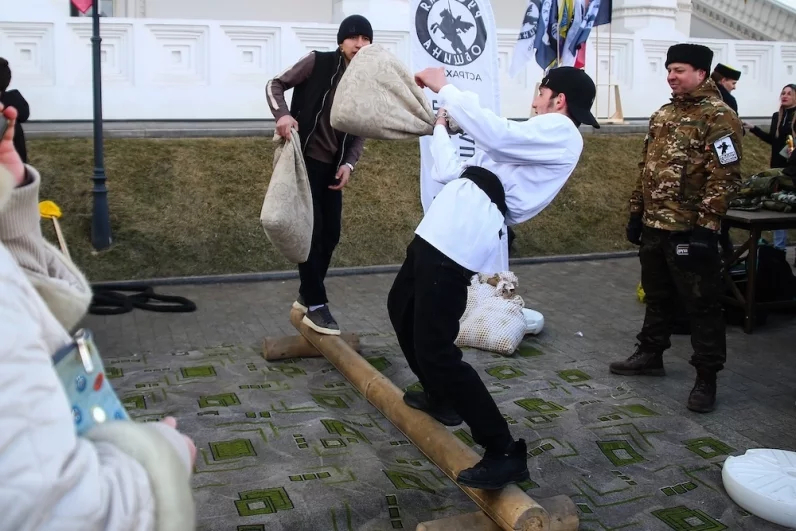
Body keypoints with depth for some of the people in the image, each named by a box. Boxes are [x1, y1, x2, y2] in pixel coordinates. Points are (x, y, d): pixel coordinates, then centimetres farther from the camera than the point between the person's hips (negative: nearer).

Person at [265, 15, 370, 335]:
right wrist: (283, 115, -22)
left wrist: (348, 164, -5)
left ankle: (306, 296, 24)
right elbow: (276, 84, -3)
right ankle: (315, 305, -3)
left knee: (331, 233, 7)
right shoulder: (318, 63, -6)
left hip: (332, 166, 6)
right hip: (305, 160, -6)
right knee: (312, 231, -10)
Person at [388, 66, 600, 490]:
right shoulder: (535, 143, 29)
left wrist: (444, 88, -9)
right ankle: (441, 398, 43)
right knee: (401, 309, 26)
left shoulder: (560, 134, 0)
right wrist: (439, 124, 38)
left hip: (459, 240, -10)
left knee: (435, 349, -15)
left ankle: (505, 453, -6)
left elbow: (496, 133, -19)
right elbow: (451, 172, 30)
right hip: (442, 231, 11)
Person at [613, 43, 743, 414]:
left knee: (701, 305, 1)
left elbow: (725, 178, -17)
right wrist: (636, 212, 17)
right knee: (657, 296, 19)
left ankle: (706, 377, 10)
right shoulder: (662, 116, 14)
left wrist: (706, 227, -21)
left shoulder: (718, 117, -11)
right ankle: (650, 355, 34)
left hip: (690, 230, -8)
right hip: (654, 226, 8)